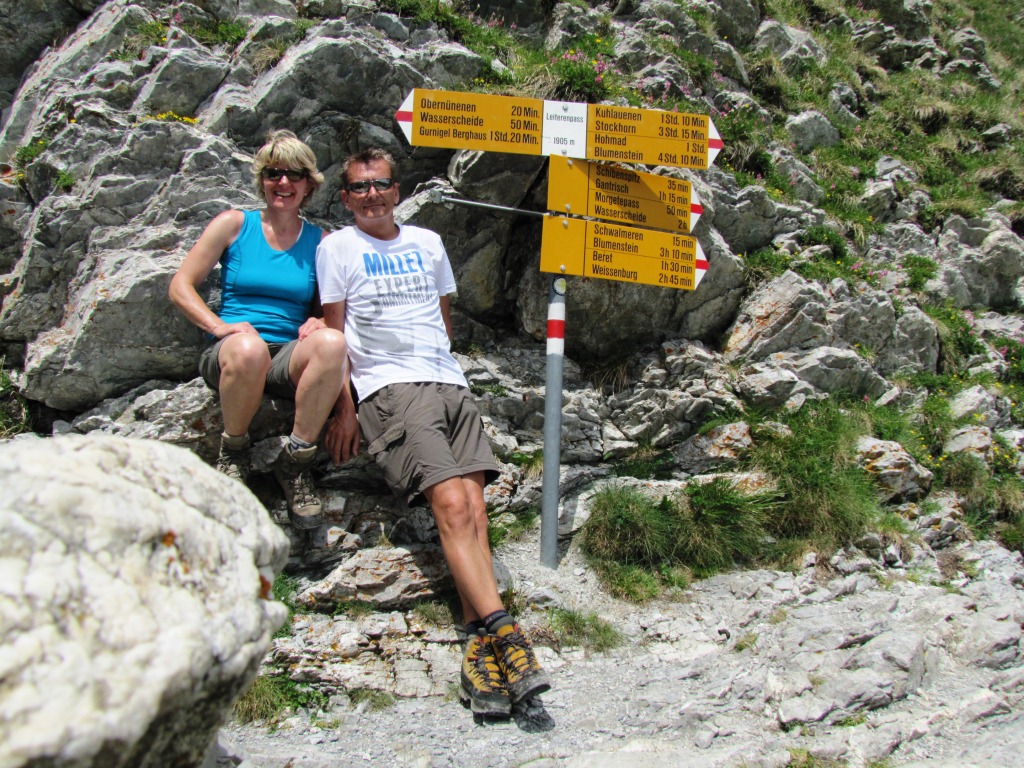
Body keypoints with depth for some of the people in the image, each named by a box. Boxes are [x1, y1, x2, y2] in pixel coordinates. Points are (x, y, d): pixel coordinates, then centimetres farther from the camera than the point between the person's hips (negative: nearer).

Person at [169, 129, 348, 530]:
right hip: (227, 357, -1)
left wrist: (319, 323, -8)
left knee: (333, 342, -34)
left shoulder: (319, 242, 13)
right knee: (248, 348, -40)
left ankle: (295, 462, -21)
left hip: (288, 361, 1)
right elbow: (180, 286, 5)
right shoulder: (234, 225, 8)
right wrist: (220, 327, -12)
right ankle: (233, 453, -11)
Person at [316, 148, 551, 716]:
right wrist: (345, 409, -3)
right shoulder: (338, 248, 10)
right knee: (452, 504, -22)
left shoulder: (428, 243, 22)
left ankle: (480, 650, -21)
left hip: (449, 383, 4)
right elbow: (334, 334, 5)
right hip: (389, 388, -4)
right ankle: (501, 631, -29)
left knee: (473, 502, -16)